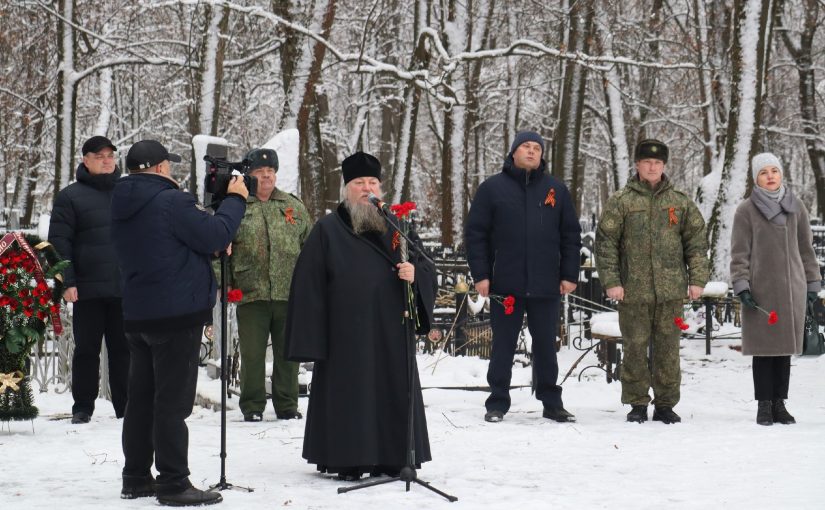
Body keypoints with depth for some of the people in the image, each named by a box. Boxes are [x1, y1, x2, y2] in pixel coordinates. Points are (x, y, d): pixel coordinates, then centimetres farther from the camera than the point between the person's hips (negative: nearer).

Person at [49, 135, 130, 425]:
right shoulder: (70, 196, 2)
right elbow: (58, 242, -2)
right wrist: (67, 281, -11)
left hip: (126, 289, 2)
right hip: (88, 289, -2)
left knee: (123, 349, 6)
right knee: (87, 349, 3)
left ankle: (126, 407, 12)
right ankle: (82, 408, 11)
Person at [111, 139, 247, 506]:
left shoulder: (122, 207, 10)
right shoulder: (171, 201, -17)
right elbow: (215, 236, -15)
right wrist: (235, 200, -1)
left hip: (137, 316, 8)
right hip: (177, 314, -8)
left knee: (141, 399, 14)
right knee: (172, 402, -5)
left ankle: (136, 478, 20)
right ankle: (174, 484, -3)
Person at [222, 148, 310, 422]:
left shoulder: (294, 206, 13)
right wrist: (225, 283, -4)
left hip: (289, 294, 2)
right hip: (251, 294, -2)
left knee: (288, 353, 8)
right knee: (252, 354, 1)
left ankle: (287, 405, 18)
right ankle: (252, 407, 12)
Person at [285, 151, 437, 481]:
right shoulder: (327, 230, 3)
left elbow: (427, 269, 14)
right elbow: (309, 285, -2)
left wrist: (415, 274, -11)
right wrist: (311, 337, -9)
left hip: (389, 331, 3)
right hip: (346, 332, -3)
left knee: (392, 391, 4)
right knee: (349, 393, -2)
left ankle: (390, 459, 13)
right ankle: (348, 461, 7)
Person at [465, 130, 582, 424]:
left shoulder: (556, 190, 9)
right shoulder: (492, 188, 2)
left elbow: (571, 235, 11)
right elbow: (475, 233, 1)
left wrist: (569, 275, 4)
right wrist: (480, 275, -5)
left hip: (546, 286, 2)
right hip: (505, 285, -2)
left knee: (546, 346, 8)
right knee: (503, 346, 4)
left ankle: (551, 402, 16)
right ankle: (497, 403, 11)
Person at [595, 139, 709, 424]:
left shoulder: (680, 202, 10)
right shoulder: (621, 202, 3)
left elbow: (696, 242, 11)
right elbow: (605, 243, 0)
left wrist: (697, 280, 3)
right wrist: (611, 281, -7)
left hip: (671, 291, 2)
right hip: (633, 291, -2)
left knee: (667, 349, 5)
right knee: (635, 348, 2)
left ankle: (665, 405, 14)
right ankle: (637, 404, 11)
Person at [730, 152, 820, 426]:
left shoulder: (795, 207, 9)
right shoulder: (746, 211, -1)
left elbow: (806, 248, 14)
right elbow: (739, 252, -2)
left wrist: (812, 282, 12)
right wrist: (741, 286, -10)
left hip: (792, 290, 3)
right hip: (761, 289, -3)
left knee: (785, 347, 6)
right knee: (764, 348, -2)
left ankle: (779, 403, 13)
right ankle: (764, 406, 4)